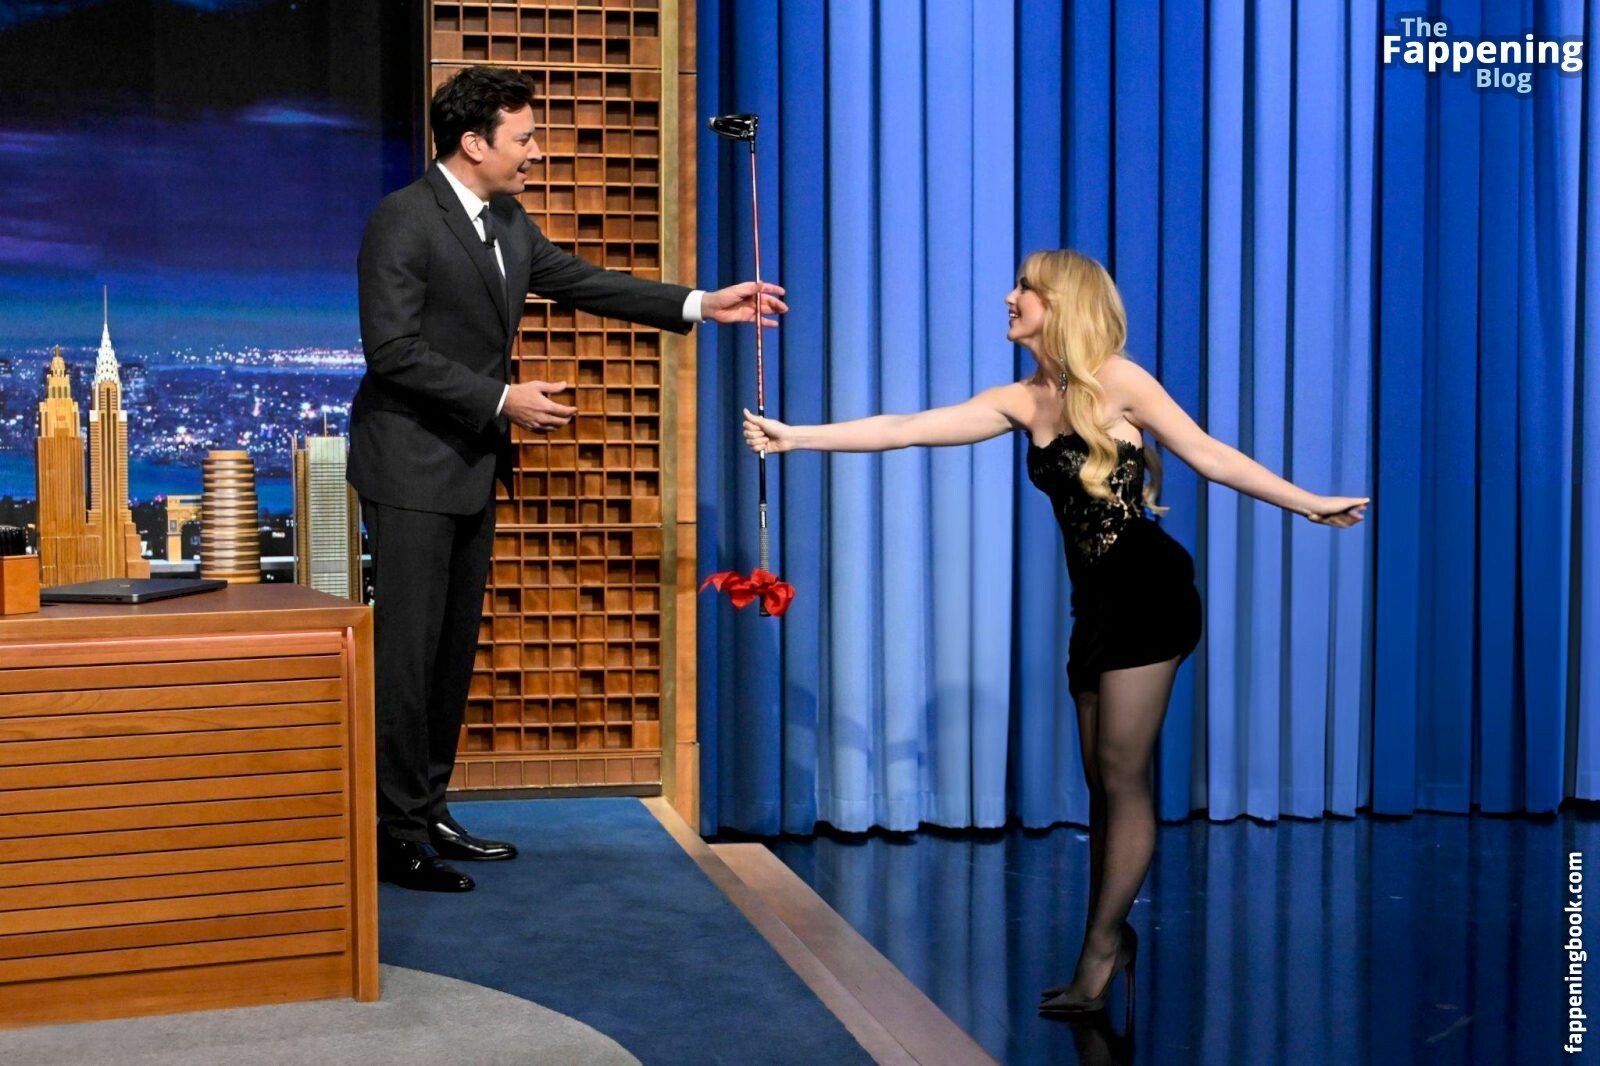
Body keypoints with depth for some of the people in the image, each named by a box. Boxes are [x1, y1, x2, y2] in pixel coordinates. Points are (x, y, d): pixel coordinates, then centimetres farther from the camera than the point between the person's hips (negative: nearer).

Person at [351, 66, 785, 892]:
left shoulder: (507, 222, 10)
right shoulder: (403, 221, -15)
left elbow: (583, 283, 12)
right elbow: (393, 351, -20)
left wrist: (700, 305, 5)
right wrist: (503, 400, -21)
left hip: (472, 467, 9)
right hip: (412, 468, -9)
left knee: (454, 647, 13)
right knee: (409, 648, -5)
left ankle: (428, 810, 23)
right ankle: (394, 833, 3)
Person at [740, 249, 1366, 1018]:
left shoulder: (1115, 381, -5)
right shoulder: (1023, 402, 11)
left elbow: (1208, 454, -2)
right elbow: (904, 428, 8)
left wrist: (1307, 503, -3)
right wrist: (796, 436, 5)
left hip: (1147, 593, -6)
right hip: (1095, 602, 6)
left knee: (1122, 780, -4)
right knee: (1103, 783, 10)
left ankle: (1099, 955, 2)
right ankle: (1111, 939, 20)